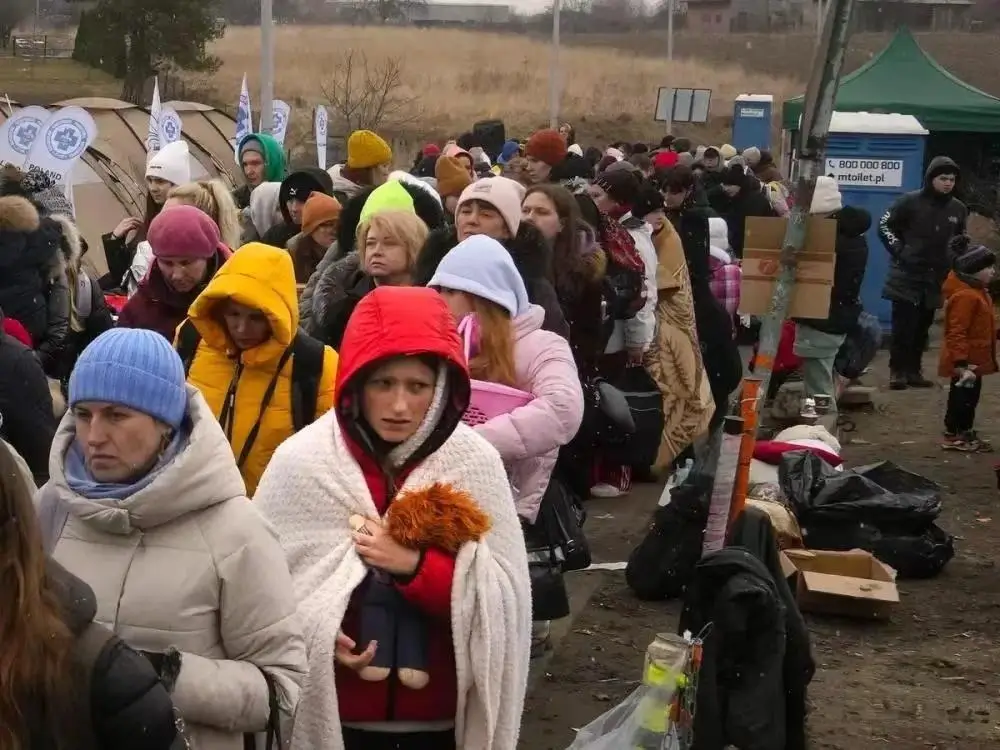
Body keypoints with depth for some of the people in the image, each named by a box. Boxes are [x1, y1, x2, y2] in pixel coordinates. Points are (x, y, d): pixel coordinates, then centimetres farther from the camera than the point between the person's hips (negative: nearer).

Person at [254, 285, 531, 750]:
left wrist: (417, 565, -19)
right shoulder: (302, 461, -8)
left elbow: (506, 599, -8)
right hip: (330, 712, -1)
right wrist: (316, 636, -17)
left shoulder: (476, 464, -7)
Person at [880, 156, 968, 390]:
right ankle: (897, 371, 0)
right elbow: (885, 225, 1)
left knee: (922, 326, 8)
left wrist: (954, 257, 4)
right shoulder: (910, 201, -6)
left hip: (936, 277, 4)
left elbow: (960, 238, 22)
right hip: (907, 274, -4)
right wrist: (899, 251, -8)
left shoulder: (958, 209, 6)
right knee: (903, 325, -7)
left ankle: (914, 370, 16)